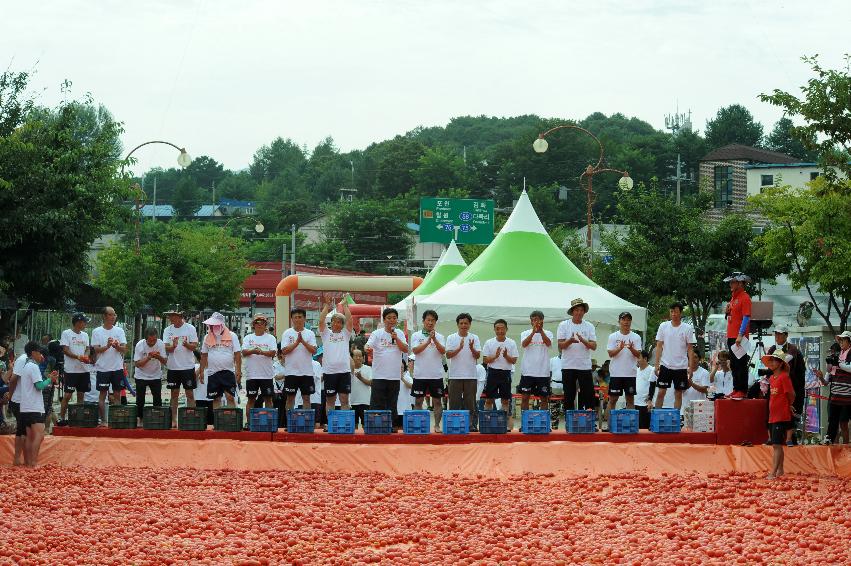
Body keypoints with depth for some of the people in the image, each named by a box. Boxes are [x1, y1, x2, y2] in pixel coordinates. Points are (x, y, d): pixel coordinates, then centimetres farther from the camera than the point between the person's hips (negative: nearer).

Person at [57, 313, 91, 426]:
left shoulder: (85, 335, 15)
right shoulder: (66, 333, -4)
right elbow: (65, 350, -11)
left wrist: (86, 356, -6)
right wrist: (78, 357, -23)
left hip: (83, 369, 6)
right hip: (71, 370, -6)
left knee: (81, 394, 8)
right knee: (67, 395, -6)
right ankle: (62, 418, -1)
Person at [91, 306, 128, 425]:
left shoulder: (119, 330, 6)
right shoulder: (97, 332, 1)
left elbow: (124, 349, -1)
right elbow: (96, 350, -6)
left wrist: (117, 346, -22)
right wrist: (107, 346, -23)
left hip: (117, 367, 2)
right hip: (103, 368, -2)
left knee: (117, 394, 5)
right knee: (102, 394, 0)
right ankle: (103, 420, 5)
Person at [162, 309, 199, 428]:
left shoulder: (190, 328, -3)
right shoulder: (168, 330, 5)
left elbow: (194, 346, -6)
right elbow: (166, 348, -3)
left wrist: (187, 344, -27)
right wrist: (173, 346, -25)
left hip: (187, 366, -3)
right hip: (172, 367, 3)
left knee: (190, 394, 0)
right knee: (174, 394, 8)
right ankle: (173, 420, 14)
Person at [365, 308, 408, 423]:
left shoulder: (400, 334, 8)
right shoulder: (377, 333, -1)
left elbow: (405, 350, -1)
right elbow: (368, 346, -12)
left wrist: (396, 338, -14)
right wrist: (368, 349, -36)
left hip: (394, 376, 3)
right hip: (379, 375, -3)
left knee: (392, 404, 8)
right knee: (376, 404, -5)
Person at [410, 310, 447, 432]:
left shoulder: (440, 337, 7)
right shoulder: (416, 336, 3)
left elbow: (443, 351, -8)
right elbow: (415, 350, -11)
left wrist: (434, 339, -21)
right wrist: (428, 341, -19)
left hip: (436, 375, 1)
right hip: (420, 374, -1)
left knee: (437, 401, 3)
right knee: (418, 401, 2)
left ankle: (437, 425, 9)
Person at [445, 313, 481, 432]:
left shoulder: (474, 338, 6)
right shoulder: (451, 338, 4)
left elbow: (477, 356, 0)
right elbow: (448, 355, -6)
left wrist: (472, 348, -21)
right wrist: (459, 348, -21)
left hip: (470, 375, 1)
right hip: (455, 375, 0)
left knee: (471, 402, 2)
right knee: (454, 402, 1)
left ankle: (473, 424, 4)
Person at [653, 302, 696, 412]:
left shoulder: (687, 328, -2)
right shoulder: (663, 326, 2)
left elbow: (690, 349, 0)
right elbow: (659, 346, 3)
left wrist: (691, 367, -6)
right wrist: (657, 364, -5)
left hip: (681, 366, -1)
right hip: (665, 365, 1)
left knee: (678, 393, 5)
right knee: (661, 392, -1)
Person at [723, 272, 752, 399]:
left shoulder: (745, 298, -11)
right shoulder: (733, 297, 18)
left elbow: (746, 317, -17)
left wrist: (740, 335, -24)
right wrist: (727, 311, 3)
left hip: (739, 337, -10)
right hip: (731, 336, 10)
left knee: (741, 364, -9)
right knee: (734, 365, 13)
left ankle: (742, 391, -9)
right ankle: (736, 389, 19)